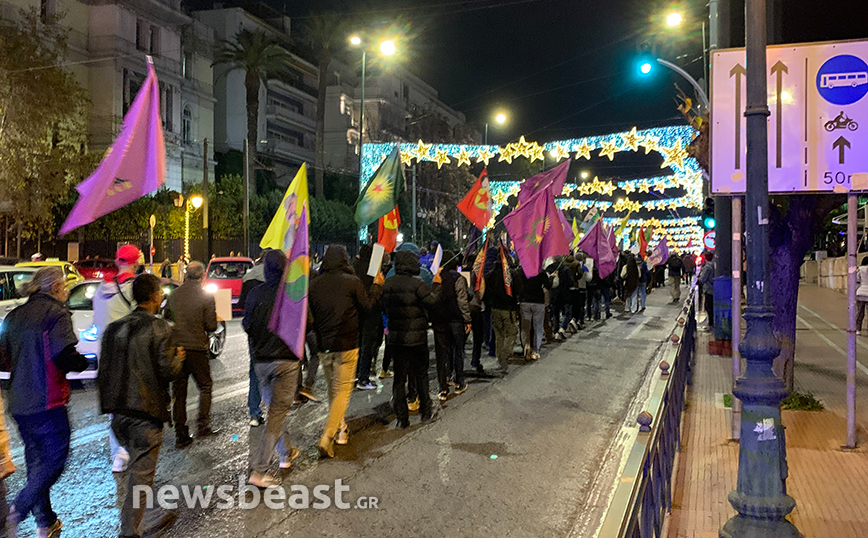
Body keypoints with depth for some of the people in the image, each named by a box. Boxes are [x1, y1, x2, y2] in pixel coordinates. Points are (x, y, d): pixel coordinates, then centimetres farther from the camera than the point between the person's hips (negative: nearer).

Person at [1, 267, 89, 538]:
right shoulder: (56, 313, -11)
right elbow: (65, 357, -21)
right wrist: (85, 362, -3)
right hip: (47, 401, -8)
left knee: (36, 459, 15)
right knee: (55, 459, 2)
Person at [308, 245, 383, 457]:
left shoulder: (314, 284, 1)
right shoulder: (351, 281, -11)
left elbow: (312, 314, 10)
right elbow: (367, 304, 3)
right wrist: (377, 285, 17)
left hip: (323, 345, 5)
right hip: (346, 345, -4)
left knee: (333, 390, 19)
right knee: (343, 391, 0)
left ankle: (341, 429, 32)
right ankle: (326, 438, -9)